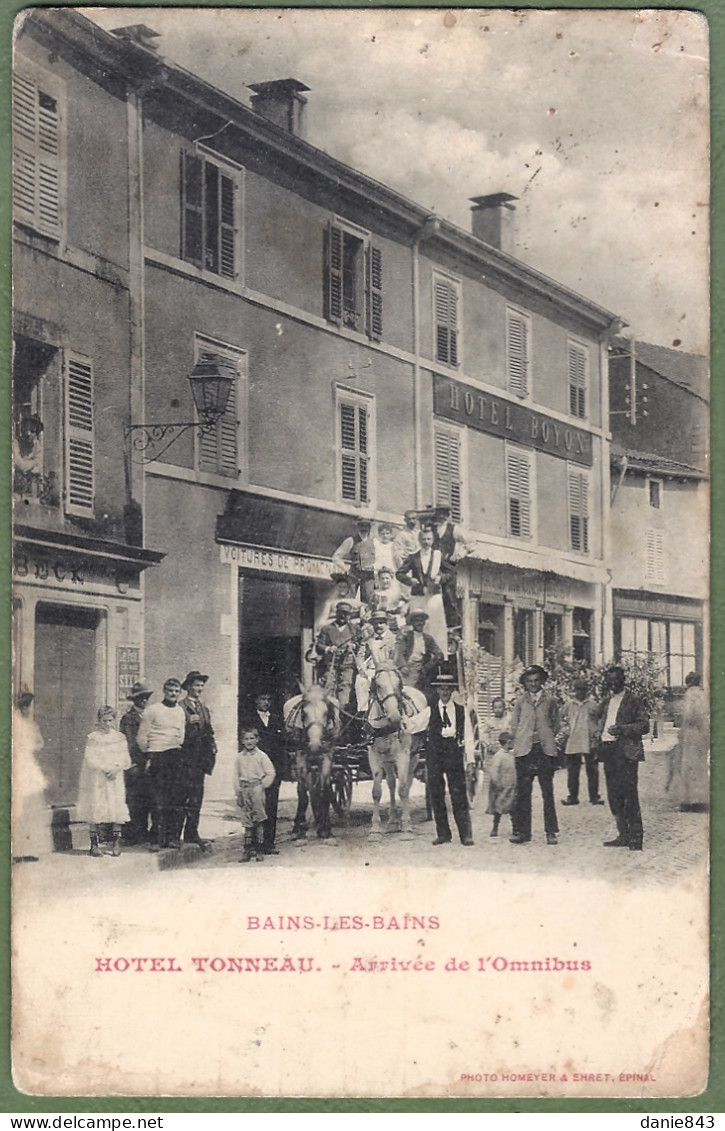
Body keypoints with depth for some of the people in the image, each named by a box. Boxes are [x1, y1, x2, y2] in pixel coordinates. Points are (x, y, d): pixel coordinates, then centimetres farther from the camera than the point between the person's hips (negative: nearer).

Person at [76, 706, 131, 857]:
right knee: (95, 808, -5)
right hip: (96, 779, -2)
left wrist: (116, 768, -12)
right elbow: (90, 760, -7)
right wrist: (106, 768, -15)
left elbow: (126, 760, 6)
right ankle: (94, 844, 1)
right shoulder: (93, 738, 0)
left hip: (115, 778, 2)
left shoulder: (119, 737, 8)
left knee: (116, 809, -3)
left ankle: (117, 844, 3)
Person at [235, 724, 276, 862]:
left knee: (259, 820, -1)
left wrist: (263, 785, -7)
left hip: (257, 788, -3)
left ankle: (259, 848, 4)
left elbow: (270, 773, -1)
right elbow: (237, 775, 12)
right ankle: (248, 848, 7)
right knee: (247, 821, 4)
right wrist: (238, 793, 9)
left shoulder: (261, 756, -3)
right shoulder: (240, 757, 7)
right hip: (244, 789, 3)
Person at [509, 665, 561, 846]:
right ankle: (522, 831, 2)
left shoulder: (549, 701, 10)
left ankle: (551, 832, 3)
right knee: (523, 792, -1)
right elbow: (514, 725, 15)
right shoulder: (520, 701, 11)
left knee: (548, 792, 0)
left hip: (545, 750, 0)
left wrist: (548, 739, 7)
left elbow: (555, 724, 17)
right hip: (524, 750, 0)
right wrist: (522, 740, 5)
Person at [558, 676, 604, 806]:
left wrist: (596, 740, -1)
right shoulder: (568, 705, 9)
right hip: (572, 744, 1)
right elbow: (563, 723, 13)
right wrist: (561, 737, 2)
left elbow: (599, 723, 7)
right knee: (572, 772, 4)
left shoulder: (593, 705, 5)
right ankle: (572, 796, 10)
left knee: (592, 771, 1)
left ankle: (594, 796, 8)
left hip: (590, 744, -1)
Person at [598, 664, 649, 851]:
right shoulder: (606, 701, 17)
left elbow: (644, 725, -8)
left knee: (629, 795, -9)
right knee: (614, 796, 8)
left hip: (626, 752, -7)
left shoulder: (633, 701, -3)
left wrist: (623, 729, -20)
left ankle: (636, 837, -4)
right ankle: (623, 835, 15)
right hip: (608, 751, 7)